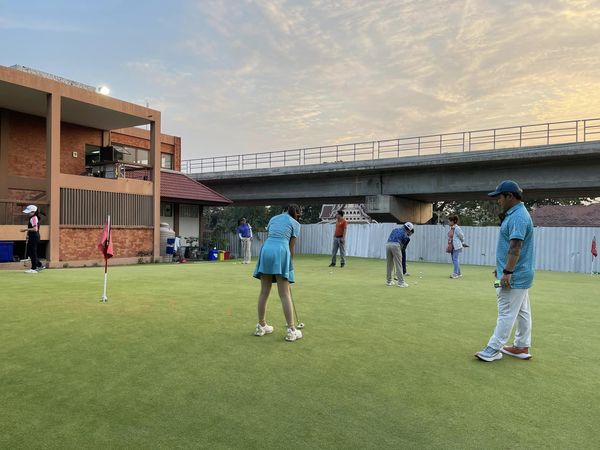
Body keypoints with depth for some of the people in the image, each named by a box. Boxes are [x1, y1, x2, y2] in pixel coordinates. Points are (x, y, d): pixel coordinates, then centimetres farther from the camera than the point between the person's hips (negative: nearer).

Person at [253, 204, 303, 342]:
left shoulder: (273, 219, 26)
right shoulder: (295, 223, 13)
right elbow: (292, 247, 10)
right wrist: (289, 264, 17)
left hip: (266, 250, 4)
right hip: (281, 253, -4)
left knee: (264, 292, 10)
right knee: (285, 294, -3)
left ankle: (261, 326, 19)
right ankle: (291, 330, 0)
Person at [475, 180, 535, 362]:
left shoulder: (518, 216, -19)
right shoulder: (514, 214, 13)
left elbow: (515, 247, -26)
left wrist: (507, 272, -28)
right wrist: (502, 268, 22)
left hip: (514, 276, -10)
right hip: (520, 275, 10)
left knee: (506, 314, -5)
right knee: (522, 312, 15)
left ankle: (493, 349, 0)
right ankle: (522, 347, 24)